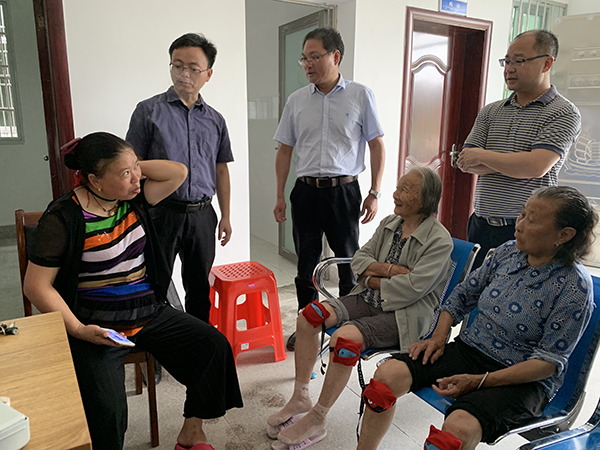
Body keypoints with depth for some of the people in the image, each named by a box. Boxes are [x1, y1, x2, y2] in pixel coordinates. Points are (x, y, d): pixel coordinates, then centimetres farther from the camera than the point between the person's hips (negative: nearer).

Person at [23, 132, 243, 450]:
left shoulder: (133, 198, 3)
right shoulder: (64, 218, -13)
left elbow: (178, 172, 3)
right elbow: (36, 285, -12)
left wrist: (133, 165, -6)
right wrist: (78, 330, -20)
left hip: (148, 313, 6)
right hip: (97, 326, -5)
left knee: (214, 345, -6)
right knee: (106, 407, -26)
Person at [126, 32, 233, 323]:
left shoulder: (215, 120, 10)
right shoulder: (149, 111, -1)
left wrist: (225, 216, 12)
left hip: (202, 214, 4)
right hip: (162, 212, -3)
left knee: (200, 288, 15)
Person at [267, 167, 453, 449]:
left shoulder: (439, 240, -11)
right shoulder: (389, 223, 11)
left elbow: (412, 288, -20)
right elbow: (359, 259, 7)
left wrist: (372, 279, -8)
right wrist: (388, 270, -11)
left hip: (404, 313, -7)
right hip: (368, 299, 7)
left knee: (345, 339, -31)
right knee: (309, 316, -13)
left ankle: (316, 420, -10)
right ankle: (300, 398, 1)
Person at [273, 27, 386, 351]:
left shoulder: (360, 96, -1)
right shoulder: (296, 100, 7)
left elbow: (377, 146, 2)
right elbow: (285, 150, 11)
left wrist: (374, 193, -3)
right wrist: (280, 196, 8)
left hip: (343, 190, -2)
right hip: (306, 191, 3)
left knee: (349, 263, 7)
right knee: (306, 264, 11)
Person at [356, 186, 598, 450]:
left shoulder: (575, 287, -14)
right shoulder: (508, 252, 2)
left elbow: (550, 361, -15)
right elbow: (463, 294, 13)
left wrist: (479, 381, -21)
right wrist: (439, 337, -1)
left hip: (522, 379, -5)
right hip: (469, 350, 5)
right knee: (387, 375, -13)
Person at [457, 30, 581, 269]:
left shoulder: (564, 113, -3)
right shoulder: (490, 112, 12)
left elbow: (536, 167, -17)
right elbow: (464, 163, 2)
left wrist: (482, 155, -8)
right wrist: (514, 163, -10)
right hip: (481, 227, 5)